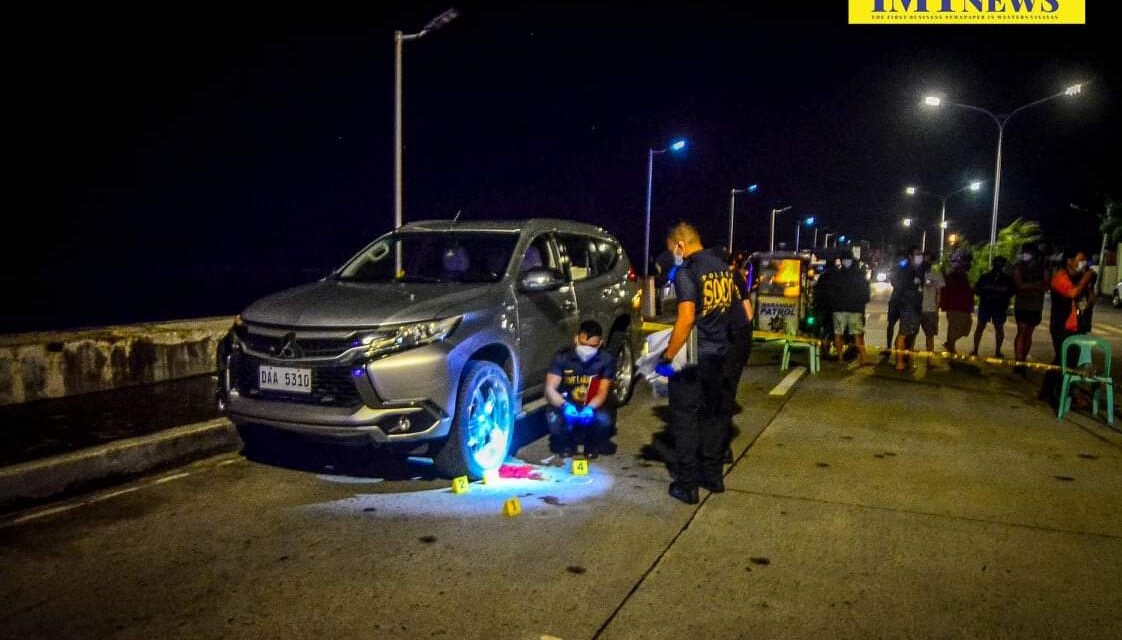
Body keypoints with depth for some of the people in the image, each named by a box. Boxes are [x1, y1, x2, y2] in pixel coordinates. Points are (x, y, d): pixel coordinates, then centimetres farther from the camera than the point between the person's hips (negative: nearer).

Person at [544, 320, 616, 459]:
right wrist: (565, 405, -39)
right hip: (567, 405, 0)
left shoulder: (606, 360, -12)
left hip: (592, 407, 0)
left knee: (605, 419, -33)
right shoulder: (562, 357, -14)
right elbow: (550, 389, -17)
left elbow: (603, 392, -14)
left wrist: (590, 408, -37)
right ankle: (565, 445, 4)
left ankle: (592, 445, 4)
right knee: (554, 419, -33)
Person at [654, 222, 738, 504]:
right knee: (714, 414, 17)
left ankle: (686, 485, 7)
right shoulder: (723, 268, 8)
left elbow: (686, 318, -24)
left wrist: (668, 357, -20)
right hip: (719, 354, 7)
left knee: (685, 418, 2)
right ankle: (712, 475, 27)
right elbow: (737, 309, 17)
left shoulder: (687, 272, -16)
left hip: (692, 357, -7)